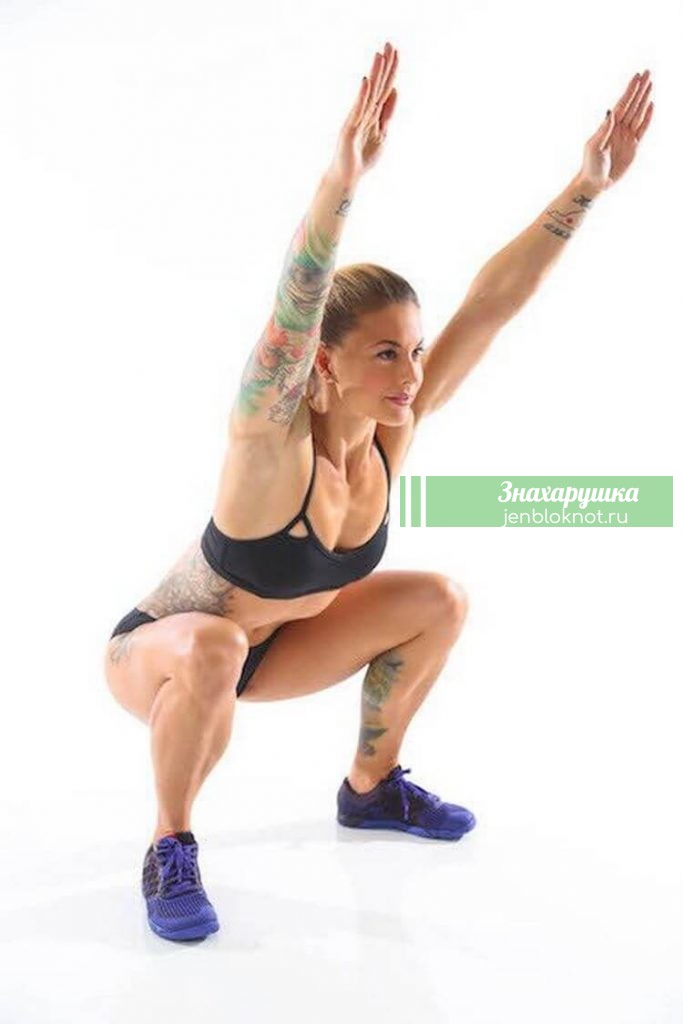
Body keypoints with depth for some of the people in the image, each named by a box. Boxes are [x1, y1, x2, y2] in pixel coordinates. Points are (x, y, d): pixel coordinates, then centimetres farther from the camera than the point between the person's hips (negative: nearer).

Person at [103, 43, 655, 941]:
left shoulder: (392, 430, -15)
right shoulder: (272, 446, -32)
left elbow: (491, 302, -19)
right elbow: (290, 313, -52)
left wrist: (587, 184, -24)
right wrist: (342, 181, -64)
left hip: (265, 646, 6)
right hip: (154, 653, -6)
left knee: (438, 601, -3)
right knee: (215, 649, -40)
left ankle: (372, 785, 15)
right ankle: (171, 846, -14)